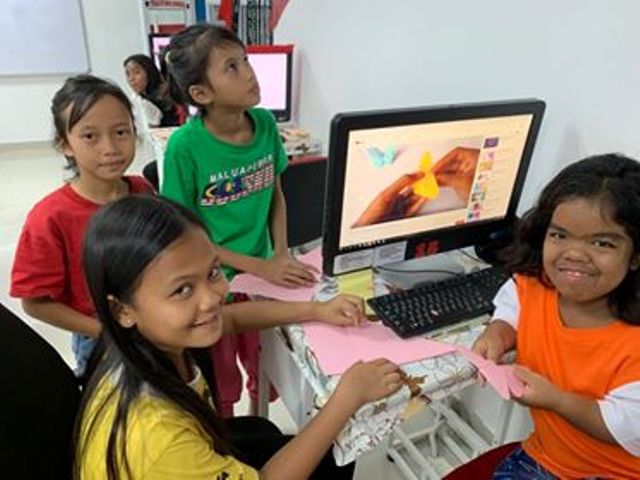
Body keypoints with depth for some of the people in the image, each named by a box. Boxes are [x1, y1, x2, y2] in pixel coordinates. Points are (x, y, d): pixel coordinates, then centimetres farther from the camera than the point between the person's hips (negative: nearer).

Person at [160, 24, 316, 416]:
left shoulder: (265, 124, -8)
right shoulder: (186, 145, -22)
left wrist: (281, 254, -9)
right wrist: (261, 266, -21)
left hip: (264, 278, 4)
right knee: (221, 387, 19)